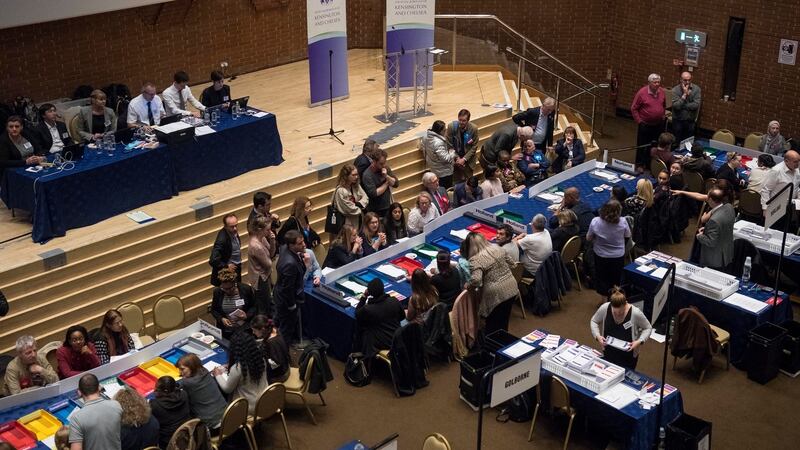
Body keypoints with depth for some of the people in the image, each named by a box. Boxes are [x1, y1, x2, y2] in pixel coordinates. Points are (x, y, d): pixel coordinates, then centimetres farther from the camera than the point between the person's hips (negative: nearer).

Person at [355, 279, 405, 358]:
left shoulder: (367, 309, -23)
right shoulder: (395, 302, -13)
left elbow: (357, 313, 1)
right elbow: (402, 317, 6)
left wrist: (364, 296, 0)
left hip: (378, 345, -4)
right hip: (396, 341, 5)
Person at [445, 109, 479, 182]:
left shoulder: (473, 128, -14)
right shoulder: (451, 126, -15)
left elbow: (474, 147, -6)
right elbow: (448, 144, -6)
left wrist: (464, 159, -14)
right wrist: (457, 158, -11)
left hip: (468, 159, 0)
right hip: (455, 159, 0)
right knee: (456, 182, 3)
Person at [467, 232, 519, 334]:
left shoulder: (475, 260, -17)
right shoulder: (497, 248, 3)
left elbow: (476, 280, -28)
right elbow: (511, 263, 12)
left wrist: (468, 286, -9)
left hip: (496, 294, -7)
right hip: (511, 288, 7)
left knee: (492, 327, 11)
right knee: (504, 322, 24)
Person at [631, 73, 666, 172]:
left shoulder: (661, 92, 0)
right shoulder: (642, 93, -15)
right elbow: (633, 108, -9)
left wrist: (662, 115, 13)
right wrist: (639, 121, -9)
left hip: (659, 125, 5)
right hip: (645, 125, -5)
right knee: (642, 146, 5)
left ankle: (651, 165, 27)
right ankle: (640, 165, 18)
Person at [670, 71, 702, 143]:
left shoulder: (696, 89, -7)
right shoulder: (675, 90, -11)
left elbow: (696, 105, -16)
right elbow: (676, 106, -22)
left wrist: (682, 106, -16)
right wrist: (684, 94, -23)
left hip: (691, 121, 1)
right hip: (678, 121, -1)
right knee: (678, 142, 7)